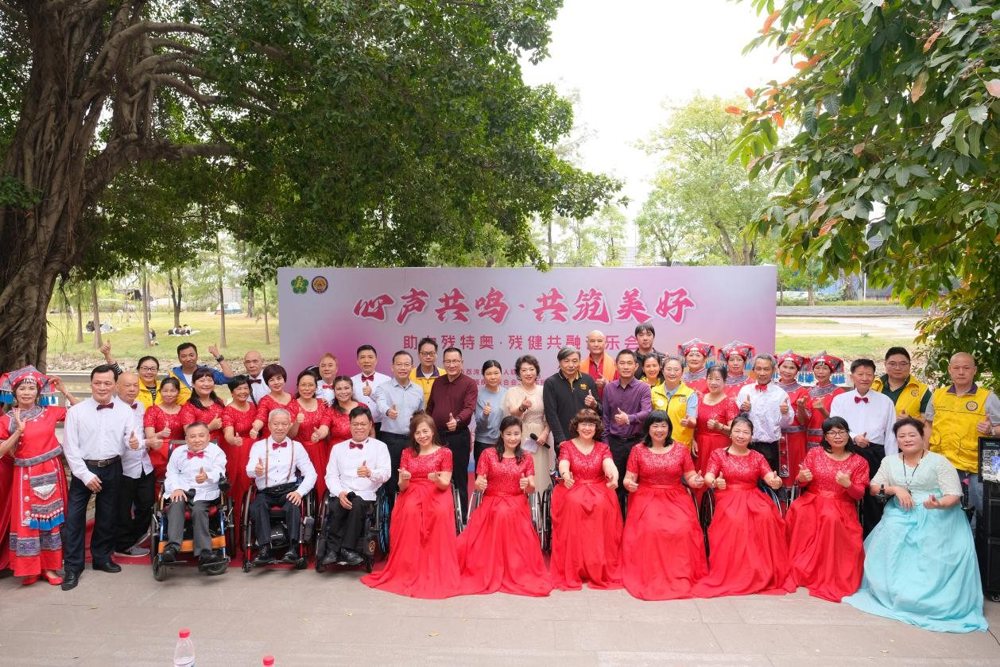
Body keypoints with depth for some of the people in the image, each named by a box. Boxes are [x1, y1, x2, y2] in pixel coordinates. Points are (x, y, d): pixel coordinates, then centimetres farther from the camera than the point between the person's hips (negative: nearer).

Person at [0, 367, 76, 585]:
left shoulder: (49, 412, 2)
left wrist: (63, 390, 0)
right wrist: (18, 432, -20)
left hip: (50, 474, 2)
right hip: (26, 477, -2)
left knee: (51, 518, 7)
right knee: (26, 521, 1)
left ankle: (49, 567, 17)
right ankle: (29, 569, 12)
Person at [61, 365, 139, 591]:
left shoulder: (123, 412, -1)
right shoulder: (76, 411, -6)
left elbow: (129, 439, -2)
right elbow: (70, 447, -7)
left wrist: (133, 443, -27)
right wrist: (86, 474, -11)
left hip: (112, 469, 2)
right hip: (84, 469, -2)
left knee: (107, 516, 13)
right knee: (74, 517, -5)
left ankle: (102, 557, 30)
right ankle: (72, 566, 6)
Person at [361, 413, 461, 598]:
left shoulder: (444, 452, 6)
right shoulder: (407, 453, 14)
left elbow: (445, 484, -1)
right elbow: (401, 487, 9)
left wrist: (437, 479, -24)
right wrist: (404, 480, -16)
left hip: (436, 495, -1)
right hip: (411, 494, 2)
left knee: (441, 513, -36)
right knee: (410, 512, -34)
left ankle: (437, 572, -24)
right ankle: (409, 570, -26)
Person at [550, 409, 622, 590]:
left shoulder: (602, 448, 12)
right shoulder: (567, 446, 8)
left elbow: (609, 465, -10)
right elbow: (563, 465, -14)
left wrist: (614, 476, -35)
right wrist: (565, 475, -39)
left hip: (599, 490, 1)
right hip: (573, 489, -1)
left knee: (602, 505, -32)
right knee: (574, 503, -34)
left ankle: (602, 570, -23)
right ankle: (571, 571, -26)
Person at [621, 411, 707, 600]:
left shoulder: (681, 450, 10)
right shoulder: (638, 451, 7)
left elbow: (690, 478, 10)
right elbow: (628, 479, 5)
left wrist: (697, 481, -13)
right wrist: (628, 484, -18)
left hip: (676, 499, 1)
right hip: (646, 499, -1)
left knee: (683, 529, -27)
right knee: (650, 529, -29)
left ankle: (681, 574, -10)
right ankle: (649, 575, -13)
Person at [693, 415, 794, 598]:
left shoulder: (757, 457, 14)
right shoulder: (718, 454, 8)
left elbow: (769, 478, -1)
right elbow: (708, 476, -7)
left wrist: (776, 482, -26)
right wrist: (715, 483, -31)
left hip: (753, 498, 2)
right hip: (728, 498, -2)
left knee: (767, 516, -30)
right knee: (734, 520, -35)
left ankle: (766, 574, -18)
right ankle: (732, 574, -21)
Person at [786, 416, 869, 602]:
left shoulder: (859, 462, 3)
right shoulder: (814, 453, 6)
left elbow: (859, 495, -1)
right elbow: (800, 482, 8)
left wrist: (848, 484, -22)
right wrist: (802, 478, -17)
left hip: (841, 505, -1)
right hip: (812, 500, 1)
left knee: (832, 518, -37)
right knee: (798, 511, -33)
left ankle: (830, 577, -23)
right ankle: (798, 568, -18)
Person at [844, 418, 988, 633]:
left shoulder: (939, 461, -2)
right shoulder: (889, 461, 12)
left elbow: (955, 496, -7)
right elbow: (874, 487, 9)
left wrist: (939, 504, -29)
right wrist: (895, 489, -10)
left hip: (935, 518, -3)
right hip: (900, 517, 4)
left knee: (930, 561, -23)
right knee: (891, 548, -20)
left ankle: (929, 598, -4)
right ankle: (894, 591, -2)